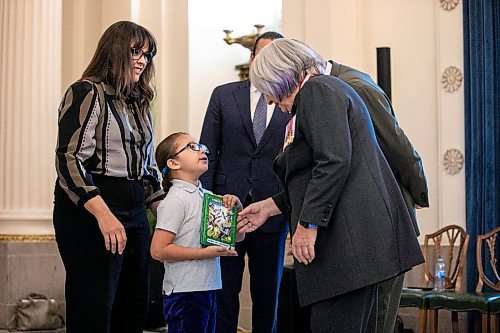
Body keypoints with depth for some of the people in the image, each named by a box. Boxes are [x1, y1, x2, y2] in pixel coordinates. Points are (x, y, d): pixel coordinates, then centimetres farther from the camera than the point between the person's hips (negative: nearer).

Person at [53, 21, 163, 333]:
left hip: (135, 212, 8)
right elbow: (69, 159, -16)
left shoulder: (140, 102, 18)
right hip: (90, 212, -8)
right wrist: (103, 214, -24)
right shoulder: (87, 93, -6)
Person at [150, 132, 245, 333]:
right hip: (184, 293, -8)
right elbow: (158, 250, -19)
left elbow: (237, 236, 18)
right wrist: (204, 253, -20)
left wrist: (236, 208, 0)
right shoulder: (176, 200, -13)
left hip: (208, 290, 8)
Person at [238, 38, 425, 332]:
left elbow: (334, 162, -20)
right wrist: (269, 207, 27)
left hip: (351, 239, -11)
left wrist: (308, 224, -18)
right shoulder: (327, 89, 26)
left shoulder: (316, 91, -6)